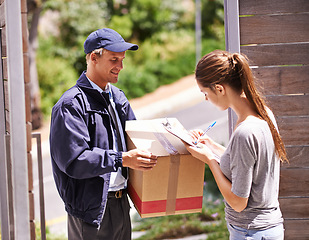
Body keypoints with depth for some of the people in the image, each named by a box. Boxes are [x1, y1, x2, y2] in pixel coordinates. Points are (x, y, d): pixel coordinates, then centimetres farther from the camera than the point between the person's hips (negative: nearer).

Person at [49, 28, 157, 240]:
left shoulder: (118, 98, 13)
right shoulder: (71, 104, -15)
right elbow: (73, 160, -23)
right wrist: (121, 159, -26)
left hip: (120, 204, 8)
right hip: (91, 208, -8)